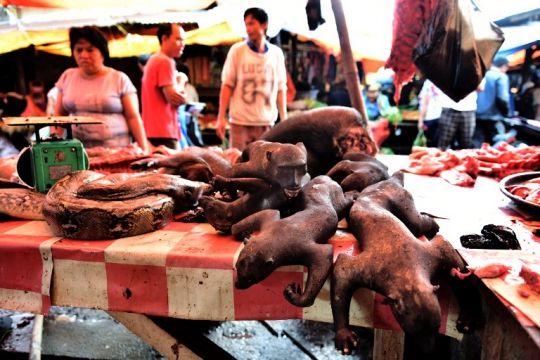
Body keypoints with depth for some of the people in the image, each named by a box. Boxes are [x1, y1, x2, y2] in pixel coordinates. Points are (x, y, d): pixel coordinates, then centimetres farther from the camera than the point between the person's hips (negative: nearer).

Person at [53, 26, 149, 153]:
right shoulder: (67, 77, 11)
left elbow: (133, 117, -3)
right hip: (78, 150, 3)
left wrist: (144, 150, -10)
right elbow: (59, 114, 15)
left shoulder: (120, 79, 0)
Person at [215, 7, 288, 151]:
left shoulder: (276, 53, 7)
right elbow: (227, 85, 0)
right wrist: (221, 117, -5)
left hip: (267, 123, 2)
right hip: (240, 122, -2)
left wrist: (284, 119, 7)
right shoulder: (237, 50, 0)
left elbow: (280, 88, 10)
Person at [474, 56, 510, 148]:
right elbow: (502, 97, -14)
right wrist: (506, 112, 1)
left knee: (477, 147, 6)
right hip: (493, 116, -5)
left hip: (477, 115, 6)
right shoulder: (501, 76, -4)